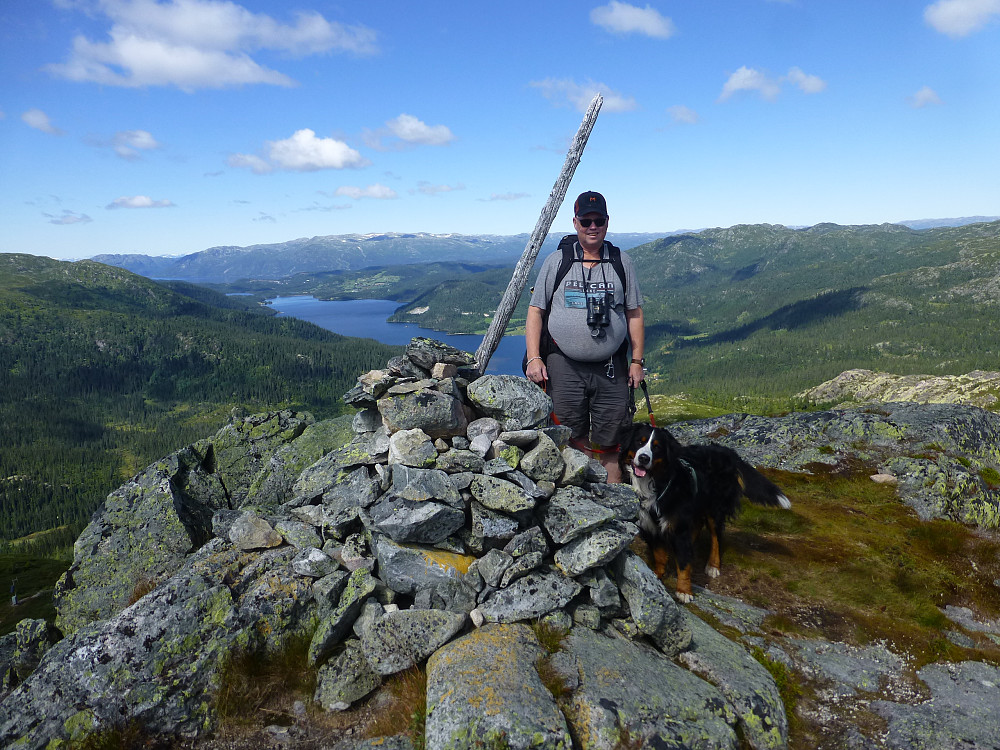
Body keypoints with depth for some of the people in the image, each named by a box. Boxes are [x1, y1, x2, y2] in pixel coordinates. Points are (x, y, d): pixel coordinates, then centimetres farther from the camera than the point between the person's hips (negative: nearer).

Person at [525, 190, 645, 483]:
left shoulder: (622, 263, 9)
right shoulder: (556, 262, 5)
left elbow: (635, 314, 12)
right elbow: (535, 311, 5)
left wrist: (637, 361, 5)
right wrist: (534, 358, -4)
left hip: (611, 369, 1)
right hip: (564, 367, -1)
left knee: (611, 442, 4)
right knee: (572, 440, 3)